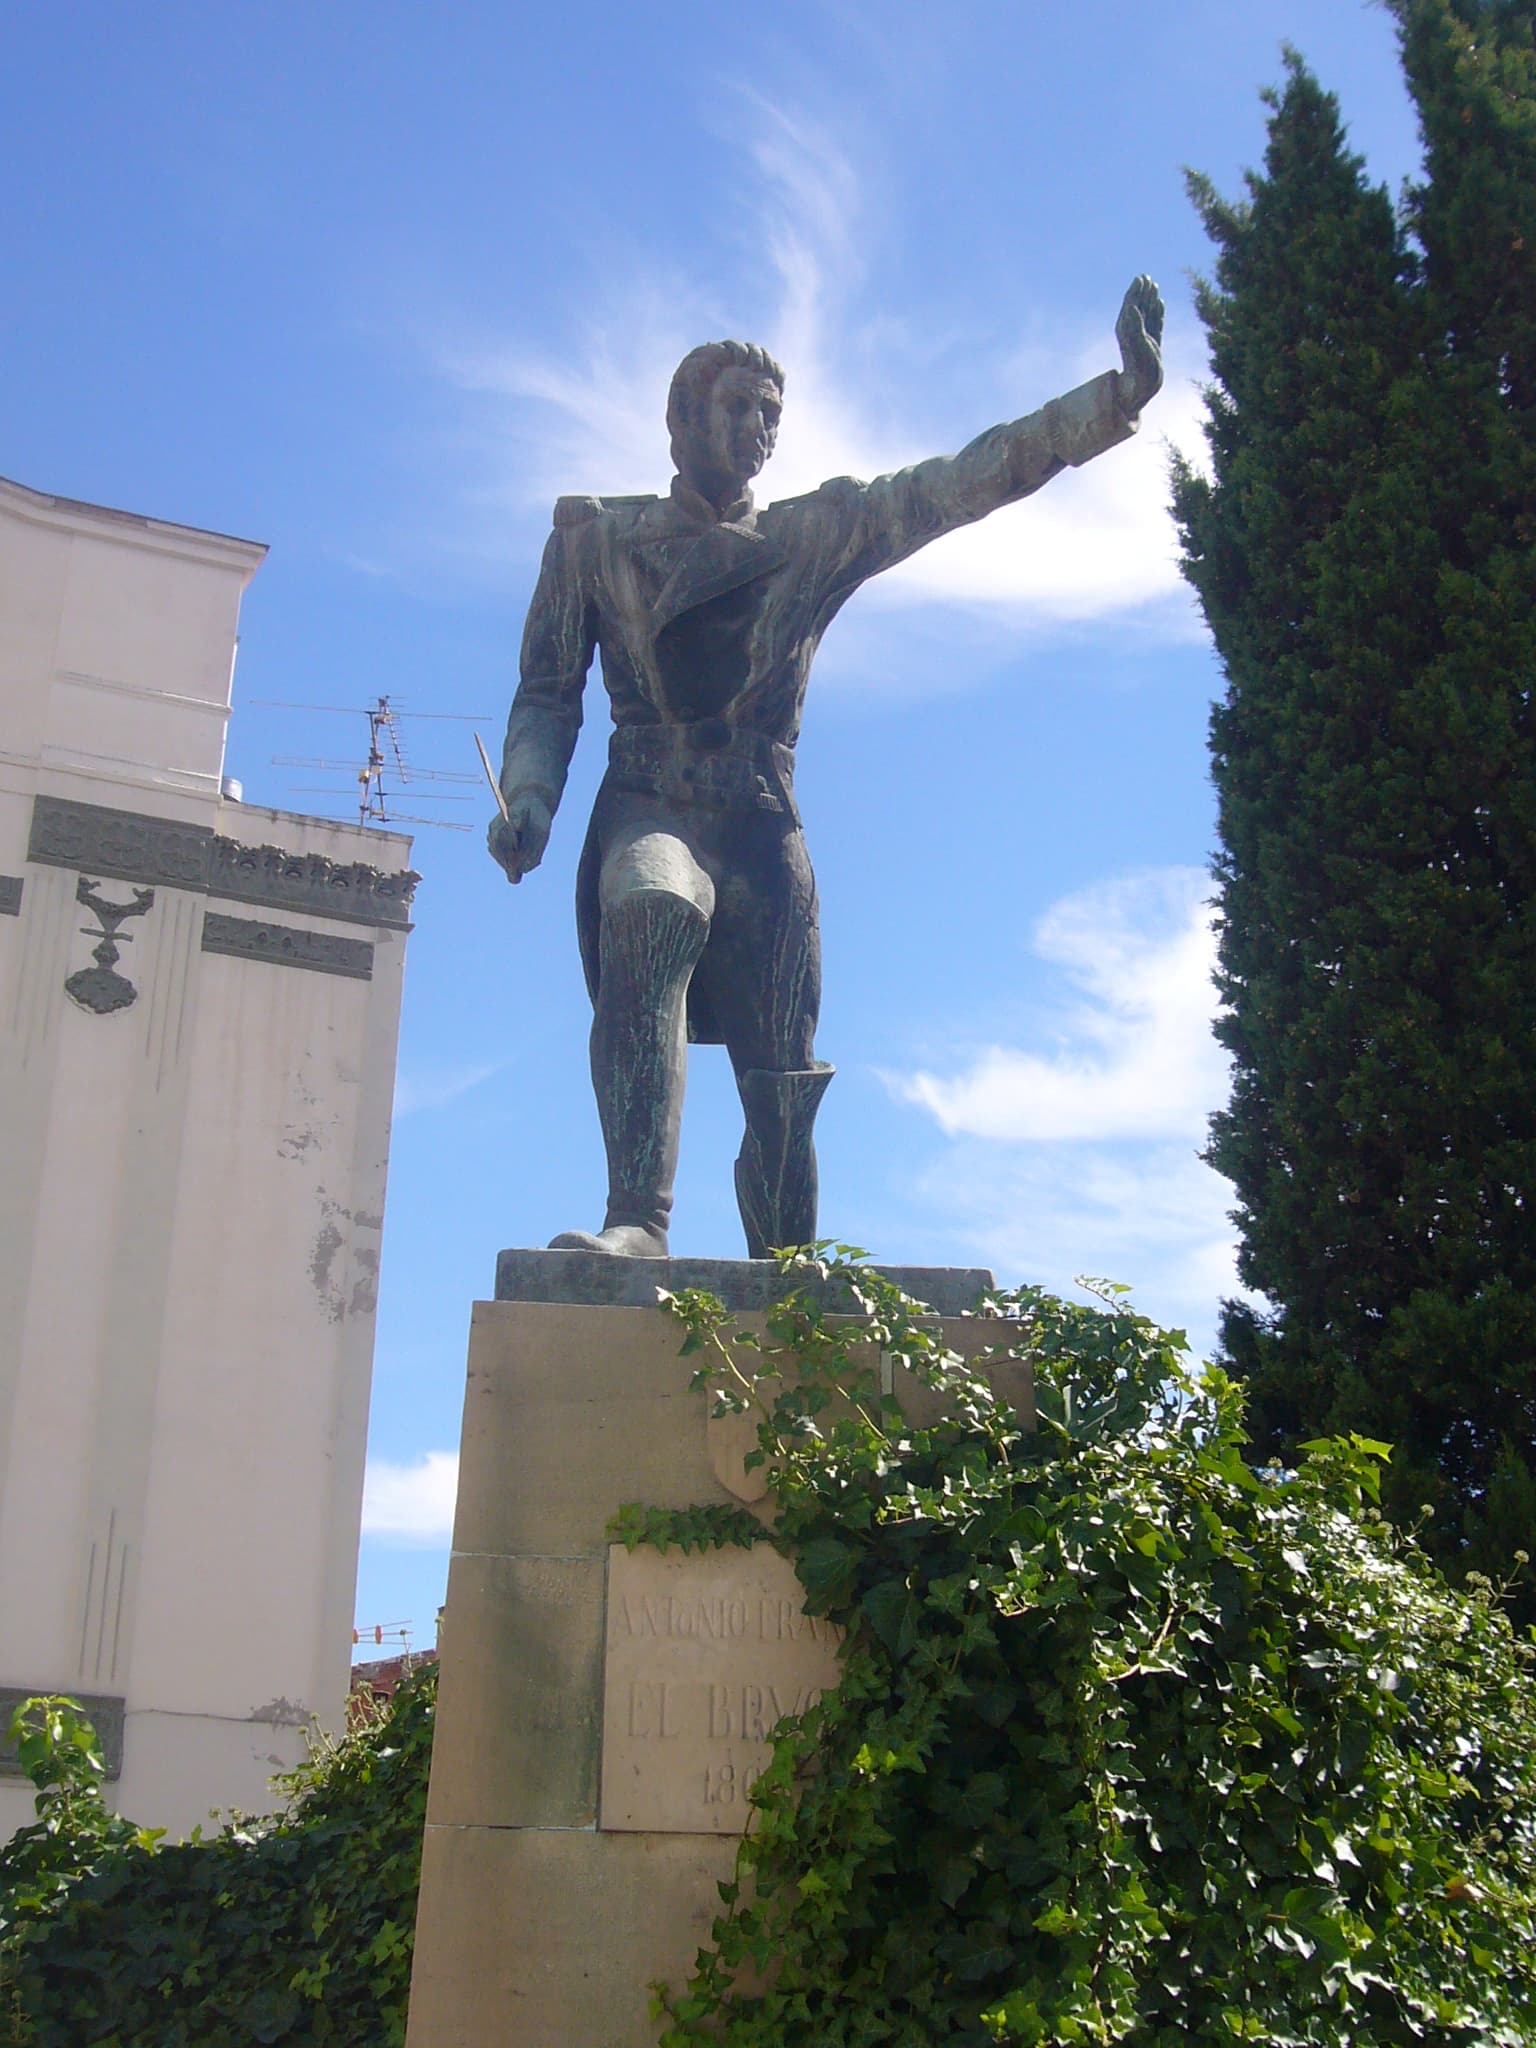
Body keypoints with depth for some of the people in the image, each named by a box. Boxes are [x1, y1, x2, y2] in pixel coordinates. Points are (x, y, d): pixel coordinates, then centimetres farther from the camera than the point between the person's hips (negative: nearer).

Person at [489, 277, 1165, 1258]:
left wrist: (1113, 398, -2)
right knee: (650, 913, -36)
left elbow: (957, 484, 8)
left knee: (783, 1083, -3)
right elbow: (549, 692, 13)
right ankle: (638, 1221, -47)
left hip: (762, 825, 3)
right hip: (649, 809, -2)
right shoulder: (599, 536, 16)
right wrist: (528, 797, -7)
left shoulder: (814, 536, 18)